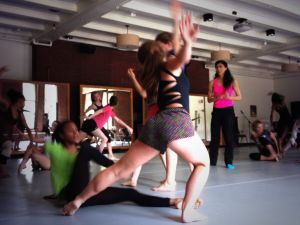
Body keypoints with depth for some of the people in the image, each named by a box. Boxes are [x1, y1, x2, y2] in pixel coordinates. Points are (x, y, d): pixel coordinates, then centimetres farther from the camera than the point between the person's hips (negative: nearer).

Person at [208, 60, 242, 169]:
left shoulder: (232, 81, 3)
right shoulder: (212, 82, 7)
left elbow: (239, 97, 2)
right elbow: (209, 99, 5)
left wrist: (229, 97, -17)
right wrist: (217, 98, -16)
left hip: (228, 110, -1)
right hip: (216, 111, 2)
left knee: (228, 136, -3)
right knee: (214, 136, 1)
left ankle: (229, 162, 3)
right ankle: (212, 161, 5)